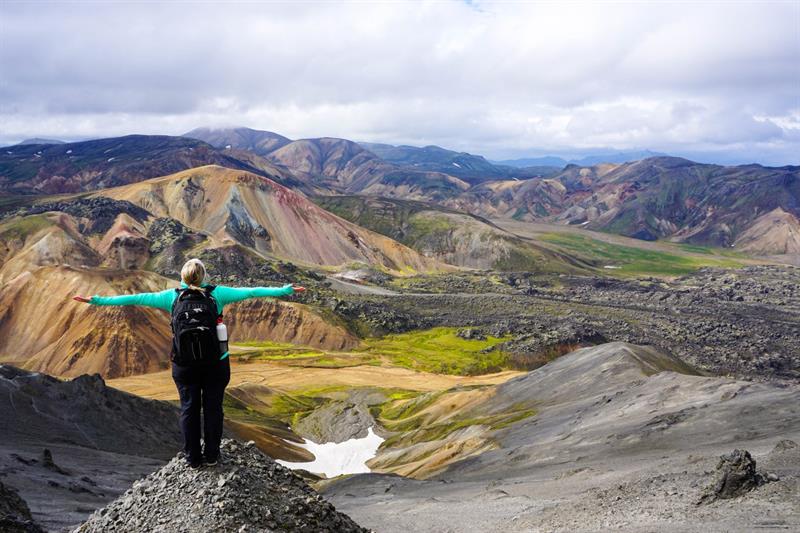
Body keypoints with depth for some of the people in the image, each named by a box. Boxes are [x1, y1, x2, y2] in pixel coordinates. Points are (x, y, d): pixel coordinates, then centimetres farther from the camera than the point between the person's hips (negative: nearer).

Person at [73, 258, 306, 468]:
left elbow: (135, 299, -2)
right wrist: (284, 290, -3)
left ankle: (193, 458, 21)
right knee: (212, 408, 12)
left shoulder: (173, 296, -3)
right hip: (216, 363, -1)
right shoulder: (216, 293, -7)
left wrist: (97, 301, 3)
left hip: (185, 365, 1)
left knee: (189, 409, 14)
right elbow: (250, 291, -7)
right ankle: (211, 456, 21)